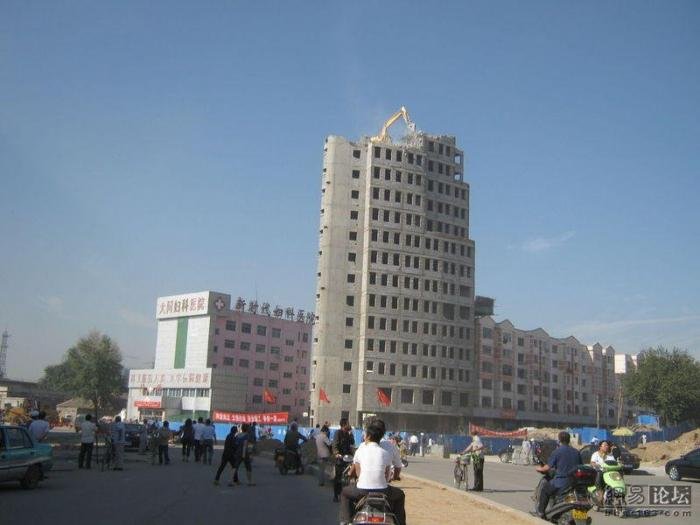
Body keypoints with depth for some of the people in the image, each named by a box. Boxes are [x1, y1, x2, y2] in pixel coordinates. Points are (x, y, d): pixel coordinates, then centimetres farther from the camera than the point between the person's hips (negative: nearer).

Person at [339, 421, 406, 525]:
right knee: (400, 495, 30)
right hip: (382, 491, 0)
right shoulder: (386, 454, 4)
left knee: (345, 493, 30)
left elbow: (355, 473, 12)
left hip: (362, 491, 0)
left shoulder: (360, 451, 2)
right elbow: (386, 476, 8)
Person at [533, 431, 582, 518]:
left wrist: (539, 469, 13)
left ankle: (540, 512, 12)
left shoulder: (557, 451, -8)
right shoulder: (576, 452, 9)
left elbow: (547, 468, -8)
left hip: (561, 482, -5)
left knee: (544, 489, 15)